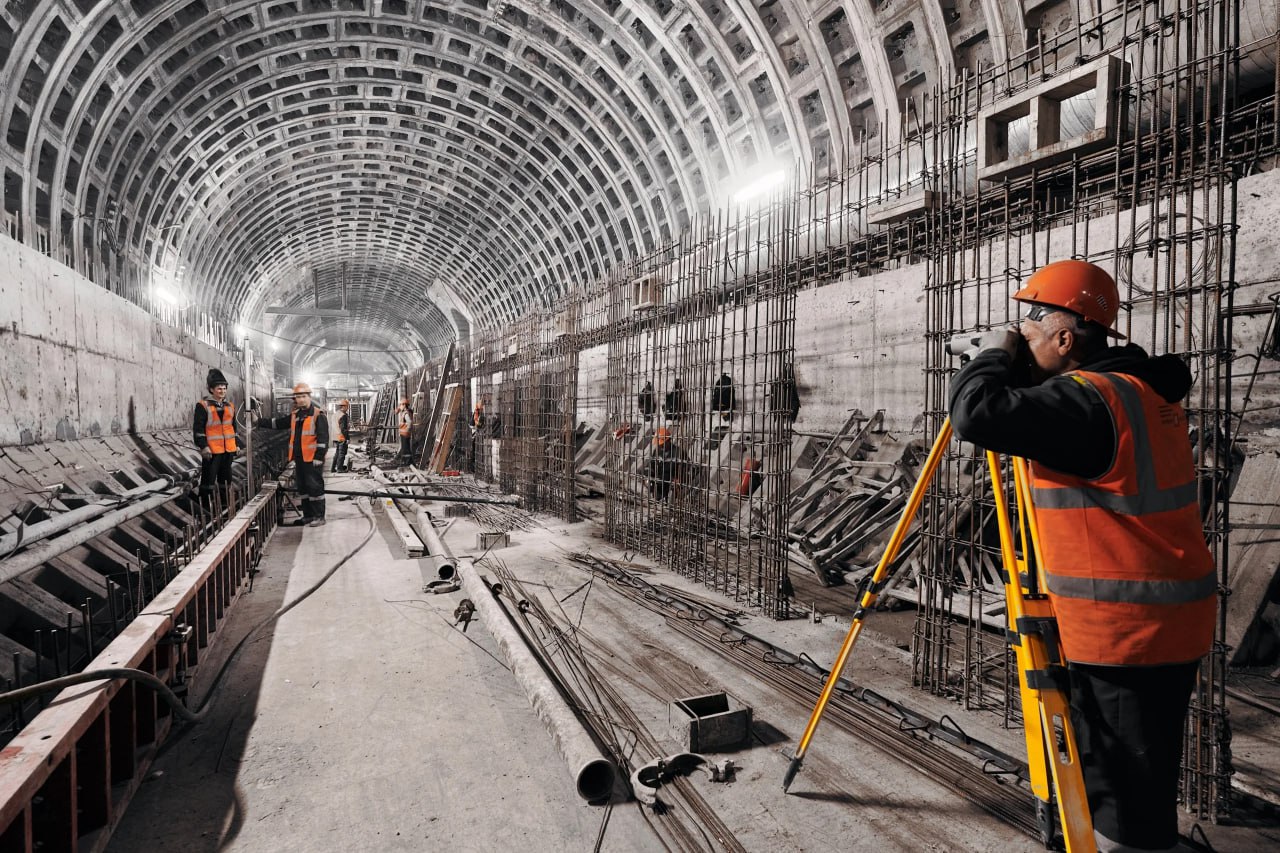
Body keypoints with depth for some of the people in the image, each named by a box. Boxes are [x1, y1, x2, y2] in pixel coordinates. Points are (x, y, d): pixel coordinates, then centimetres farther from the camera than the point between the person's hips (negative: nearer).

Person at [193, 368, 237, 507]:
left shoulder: (230, 406, 12)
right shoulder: (203, 406, -7)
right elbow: (198, 428, -11)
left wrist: (234, 444, 17)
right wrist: (203, 447, -16)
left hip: (228, 449, 6)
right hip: (211, 450, -6)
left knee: (226, 478, 14)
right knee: (208, 479, -2)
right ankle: (206, 506, 4)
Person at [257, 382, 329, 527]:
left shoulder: (318, 414, -10)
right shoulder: (295, 415, 14)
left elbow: (323, 438, -15)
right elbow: (277, 423, 24)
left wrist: (318, 458, -19)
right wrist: (259, 422, 17)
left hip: (312, 459, -8)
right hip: (299, 458, 8)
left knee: (315, 486, -6)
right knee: (303, 487, 13)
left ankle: (319, 516, 2)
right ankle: (308, 515, 22)